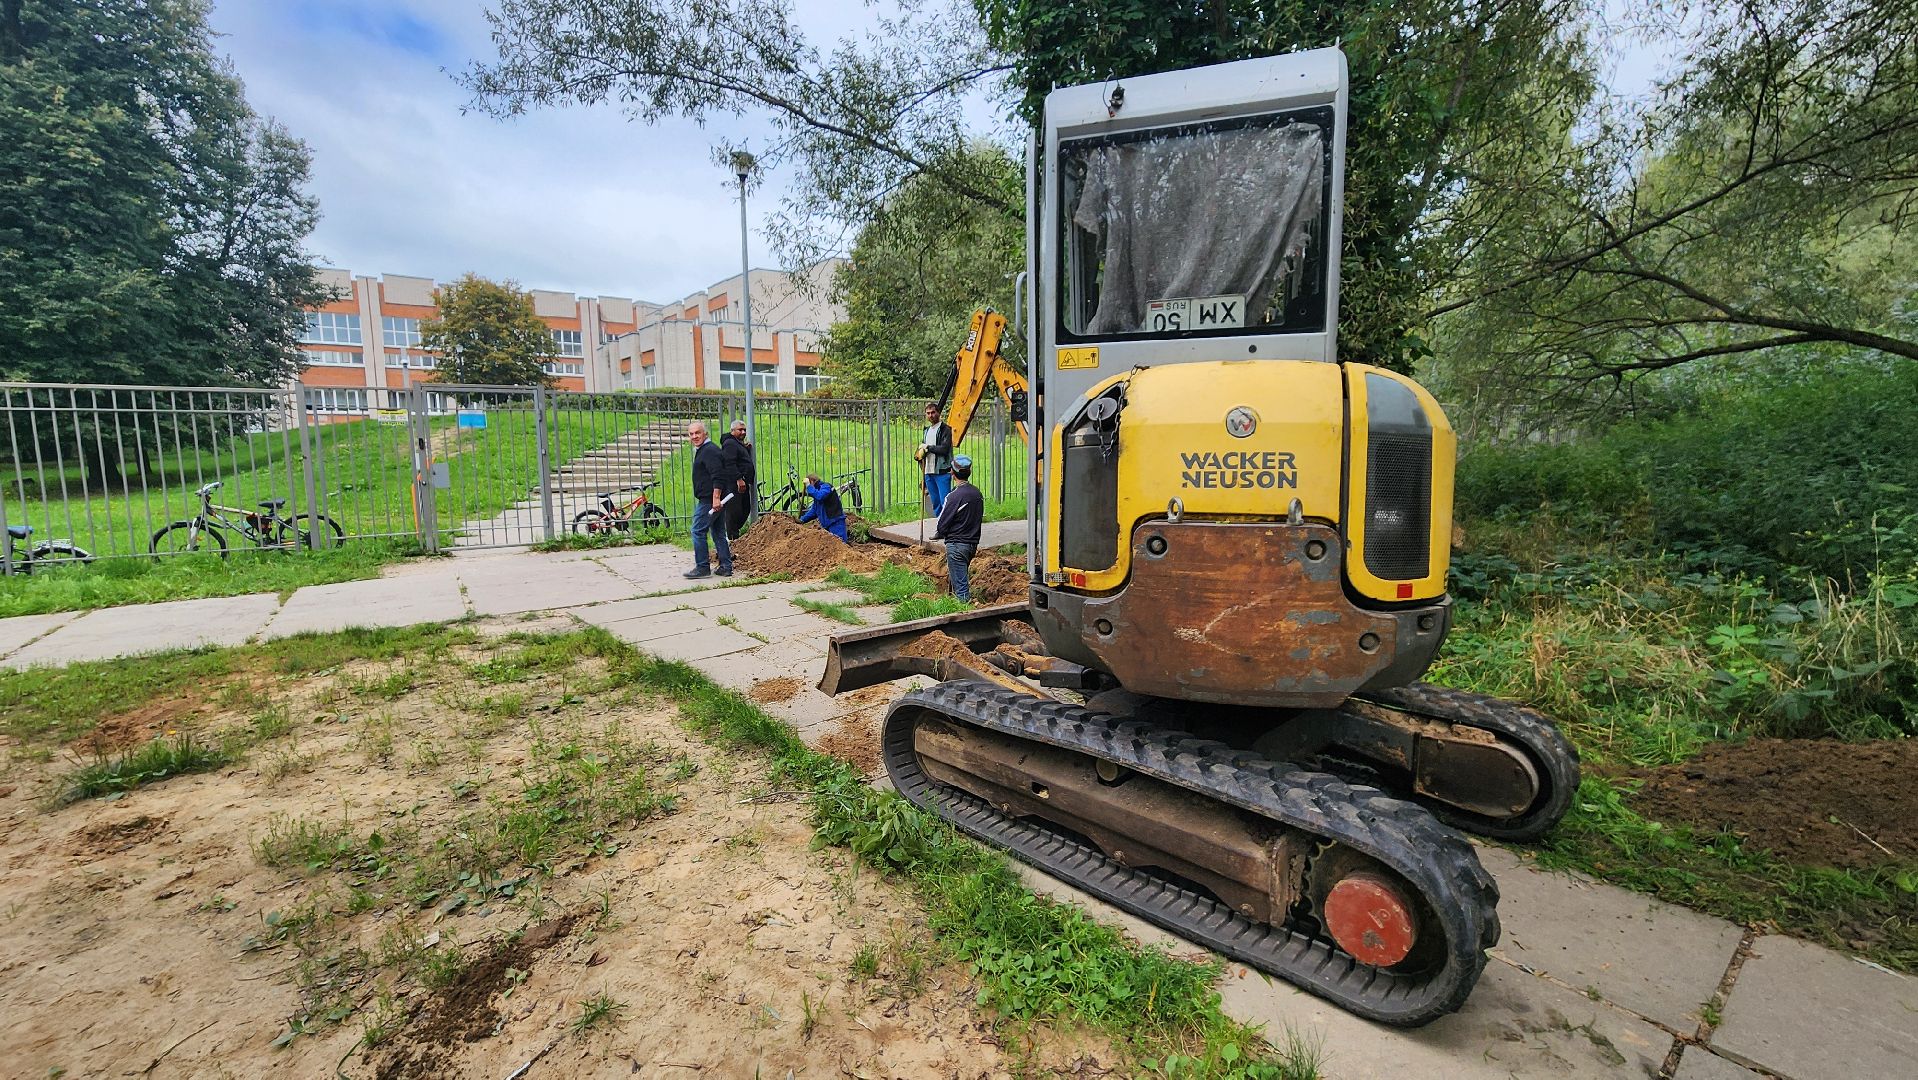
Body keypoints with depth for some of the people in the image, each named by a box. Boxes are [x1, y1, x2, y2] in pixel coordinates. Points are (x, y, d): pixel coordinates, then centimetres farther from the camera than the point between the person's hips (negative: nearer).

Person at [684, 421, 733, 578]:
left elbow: (718, 476, -24)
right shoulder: (702, 450, 20)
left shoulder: (709, 451, -14)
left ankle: (702, 568, -1)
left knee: (698, 531, -6)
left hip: (709, 500, -11)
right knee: (719, 533, 11)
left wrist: (716, 498, -28)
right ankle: (726, 567, 14)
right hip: (713, 500, 11)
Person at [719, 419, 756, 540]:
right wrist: (739, 479, -26)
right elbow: (730, 464, -20)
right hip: (735, 484, -11)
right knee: (734, 511, -7)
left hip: (743, 483, 11)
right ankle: (732, 537, -2)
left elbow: (745, 460, 27)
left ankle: (732, 533, 23)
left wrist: (747, 448, 13)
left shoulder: (739, 444, 23)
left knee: (746, 510, 14)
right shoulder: (730, 443, -9)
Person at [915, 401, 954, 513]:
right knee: (935, 503, 11)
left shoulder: (945, 429, -6)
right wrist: (921, 453, 7)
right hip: (929, 472, 8)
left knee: (945, 502, -11)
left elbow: (944, 449, -18)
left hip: (942, 472, -7)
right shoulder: (927, 430, 19)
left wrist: (928, 447, -8)